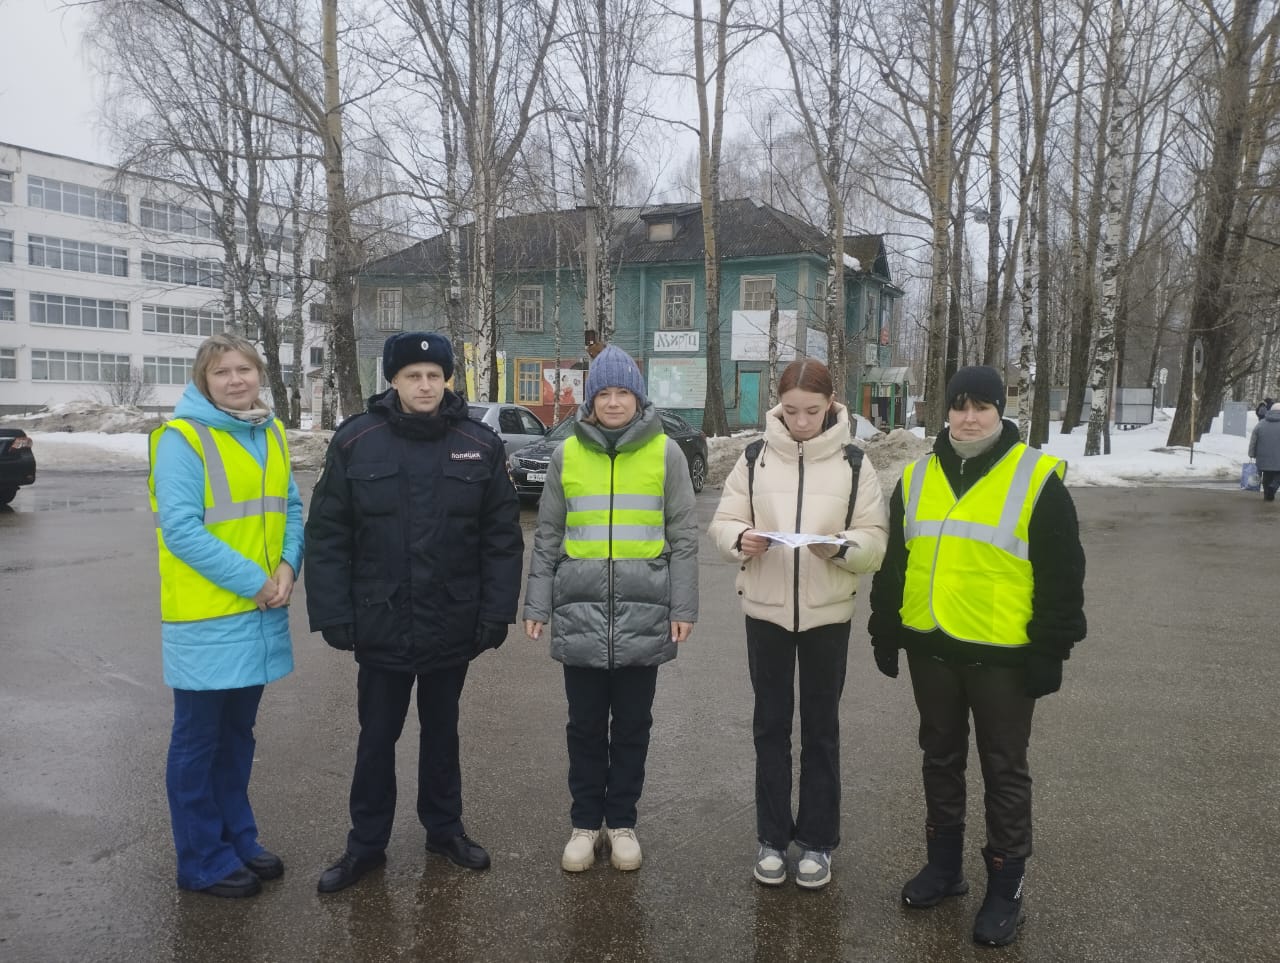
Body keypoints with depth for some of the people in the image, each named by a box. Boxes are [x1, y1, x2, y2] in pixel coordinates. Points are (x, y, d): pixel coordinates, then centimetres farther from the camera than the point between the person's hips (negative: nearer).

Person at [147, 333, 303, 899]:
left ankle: (237, 838, 33)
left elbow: (290, 507, 9)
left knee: (237, 735, 19)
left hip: (260, 614, 7)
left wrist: (287, 566, -9)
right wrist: (253, 581, -19)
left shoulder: (271, 435, 9)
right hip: (205, 618, -6)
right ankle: (203, 861, 21)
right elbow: (180, 529, -18)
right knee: (198, 742, 7)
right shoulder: (182, 438, -12)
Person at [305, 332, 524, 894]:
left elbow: (503, 537, -2)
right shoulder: (355, 441, -5)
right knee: (376, 736, 13)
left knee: (442, 731, 18)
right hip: (380, 624, -1)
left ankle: (444, 828, 36)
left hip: (453, 625, 1)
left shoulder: (480, 445, -3)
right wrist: (332, 612, -8)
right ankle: (366, 842, 30)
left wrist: (496, 611, -6)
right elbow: (327, 535, -4)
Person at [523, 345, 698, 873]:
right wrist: (537, 604, 3)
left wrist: (683, 606, -4)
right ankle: (585, 823, 25)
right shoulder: (567, 454, 4)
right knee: (585, 725, 10)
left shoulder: (665, 453, 0)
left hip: (643, 612, -1)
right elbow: (547, 536, 7)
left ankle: (622, 822, 26)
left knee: (632, 725, 11)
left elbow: (683, 535, 1)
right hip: (580, 611, 1)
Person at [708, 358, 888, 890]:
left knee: (821, 728, 10)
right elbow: (723, 522, 0)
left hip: (827, 612, -1)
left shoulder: (854, 464, -3)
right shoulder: (754, 458, -1)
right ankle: (772, 837, 25)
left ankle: (817, 840, 25)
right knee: (771, 724, 11)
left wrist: (841, 547, -24)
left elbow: (877, 539, -4)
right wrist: (741, 539, -21)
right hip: (765, 608, 1)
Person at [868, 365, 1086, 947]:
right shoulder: (916, 477, 6)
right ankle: (944, 865, 33)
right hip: (931, 648, 4)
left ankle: (1005, 888, 23)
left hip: (1002, 655, -4)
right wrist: (885, 632, 10)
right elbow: (893, 563, 11)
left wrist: (1050, 650, -9)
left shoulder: (1037, 478, -7)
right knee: (941, 760, 17)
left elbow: (1062, 575, -6)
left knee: (1003, 772, 9)